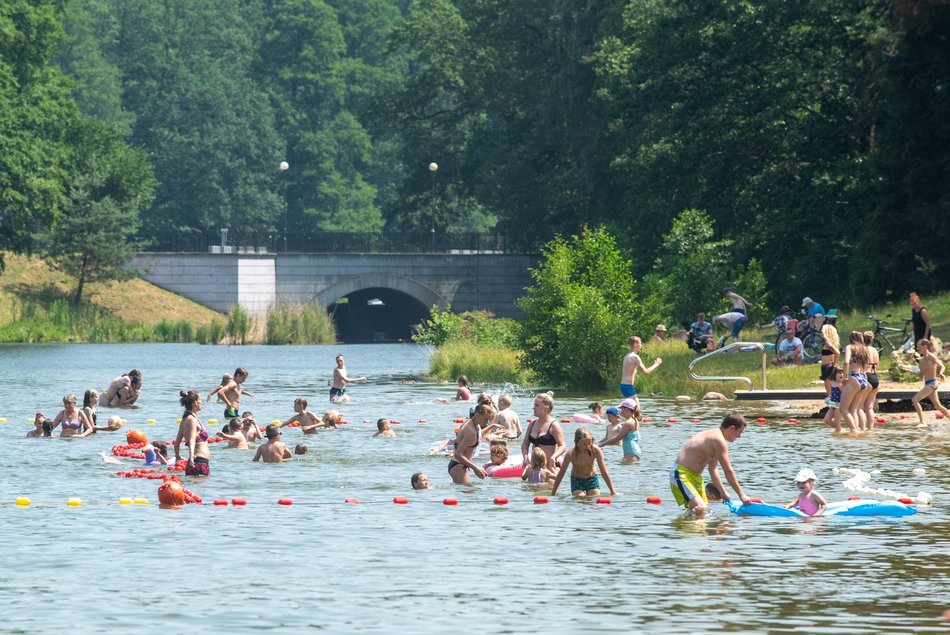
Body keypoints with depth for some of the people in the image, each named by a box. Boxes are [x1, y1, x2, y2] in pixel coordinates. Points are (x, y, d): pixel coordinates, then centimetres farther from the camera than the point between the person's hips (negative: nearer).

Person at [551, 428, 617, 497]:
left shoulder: (596, 450, -24)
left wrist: (613, 492, -16)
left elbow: (604, 472, -16)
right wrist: (552, 494, -11)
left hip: (592, 479, 1)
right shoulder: (571, 453, -26)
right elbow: (561, 473, -14)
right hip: (577, 481, -1)